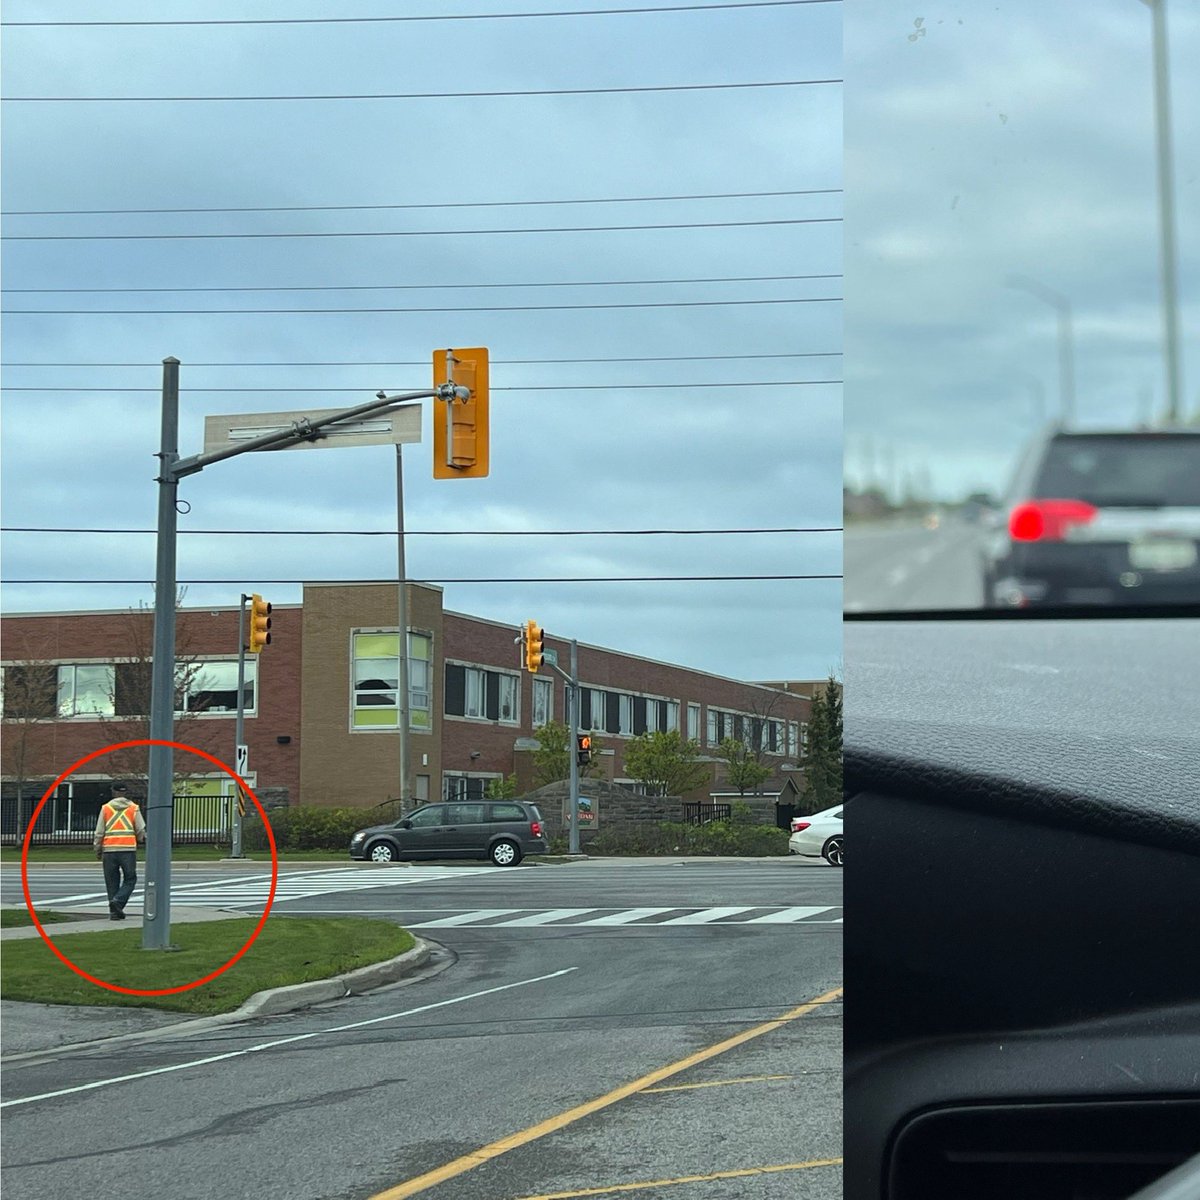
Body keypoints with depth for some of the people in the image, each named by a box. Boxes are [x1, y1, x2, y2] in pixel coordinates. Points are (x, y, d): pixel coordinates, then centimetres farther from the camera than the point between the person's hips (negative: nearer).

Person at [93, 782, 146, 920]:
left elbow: (99, 832, 3)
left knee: (112, 881, 9)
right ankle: (118, 901, -15)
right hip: (128, 849, -1)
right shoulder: (134, 808, 4)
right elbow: (141, 831, 3)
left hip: (109, 849, 2)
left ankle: (115, 911, 7)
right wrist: (141, 839, 24)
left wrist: (97, 849, 10)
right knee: (130, 879, 7)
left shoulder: (105, 808, 6)